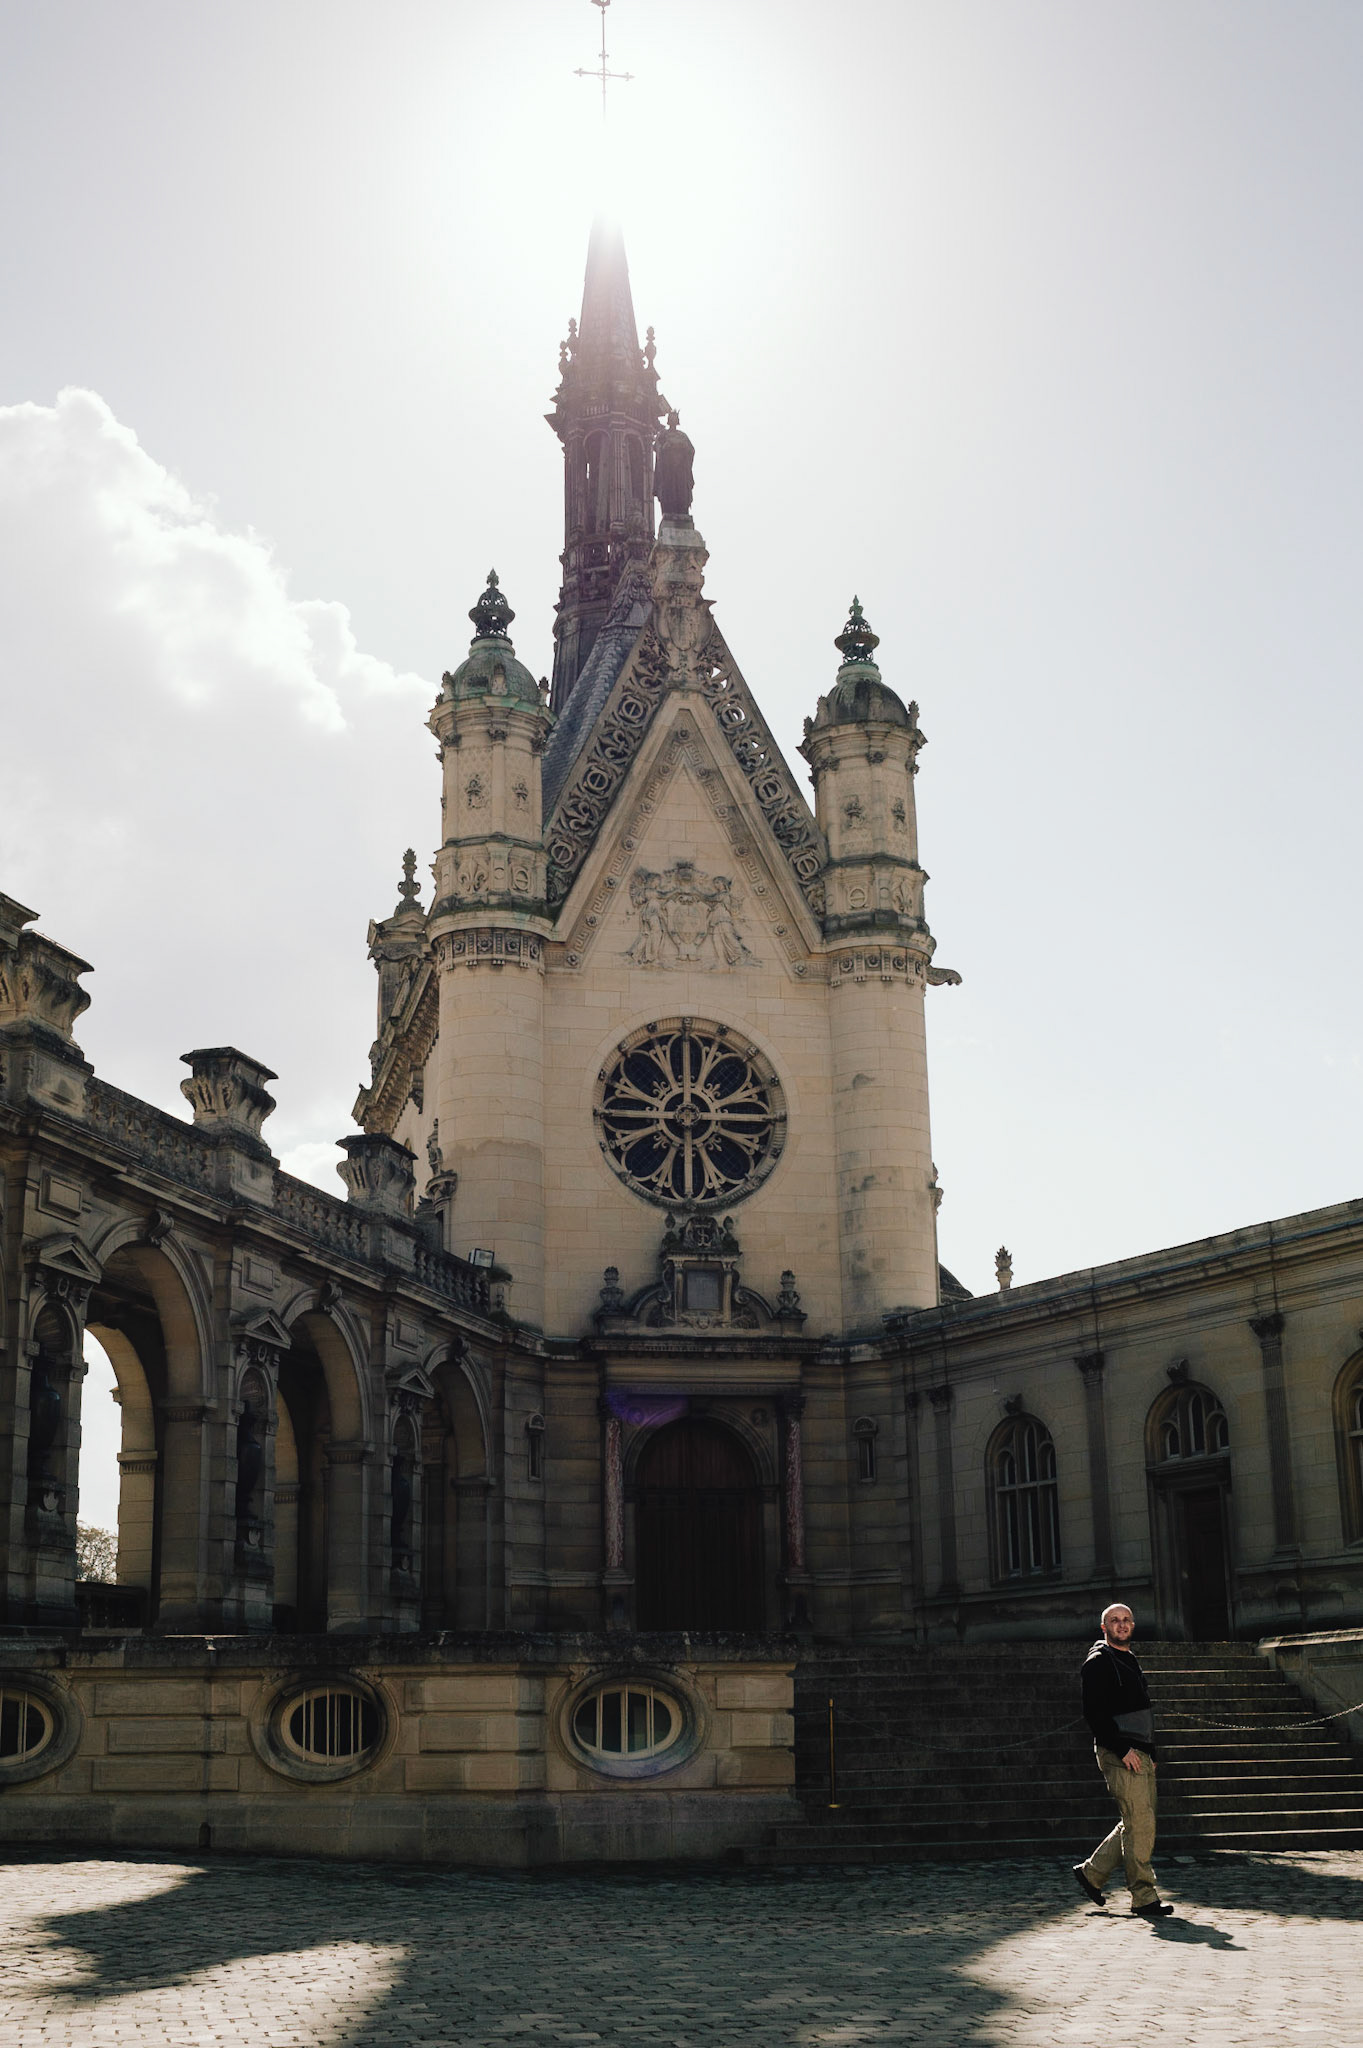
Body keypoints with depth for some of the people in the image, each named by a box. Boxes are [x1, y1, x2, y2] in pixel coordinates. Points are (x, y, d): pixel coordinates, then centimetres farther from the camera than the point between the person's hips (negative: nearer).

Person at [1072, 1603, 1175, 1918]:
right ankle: (1143, 1897, -4)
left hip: (1140, 1754, 9)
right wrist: (1122, 1749, -20)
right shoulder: (1098, 1661, -8)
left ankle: (1092, 1872, 21)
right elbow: (1093, 1712, -16)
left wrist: (1149, 1752, 19)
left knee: (1137, 1824, 10)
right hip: (1118, 1755, -9)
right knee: (1140, 1824, -10)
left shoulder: (1128, 1661, 21)